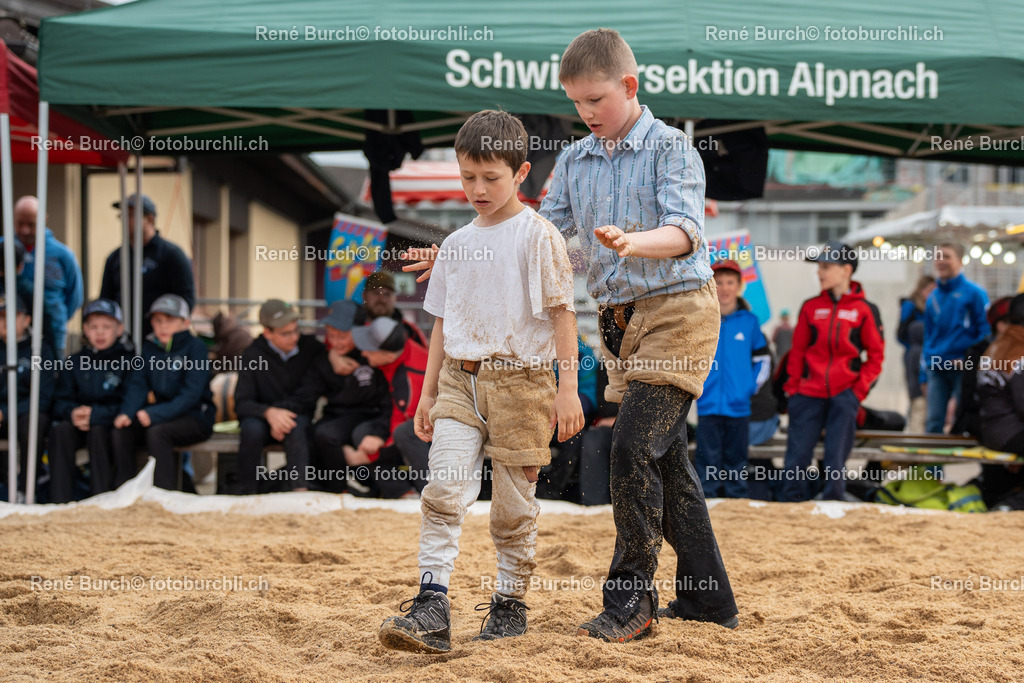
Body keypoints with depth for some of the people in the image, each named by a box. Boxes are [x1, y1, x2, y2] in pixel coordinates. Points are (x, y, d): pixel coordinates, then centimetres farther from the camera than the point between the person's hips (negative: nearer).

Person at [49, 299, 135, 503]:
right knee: (59, 430, -27)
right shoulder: (75, 362, 10)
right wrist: (73, 412, -18)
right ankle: (60, 503, -29)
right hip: (80, 425, 3)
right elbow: (60, 402, 6)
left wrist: (95, 414, -22)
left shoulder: (129, 360, -3)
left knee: (97, 432, -34)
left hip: (112, 427, -3)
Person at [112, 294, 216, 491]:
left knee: (156, 432, -33)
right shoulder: (150, 347, 9)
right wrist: (126, 413, -18)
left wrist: (155, 414, -28)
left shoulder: (195, 347, -9)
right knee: (122, 432, -19)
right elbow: (138, 384, 3)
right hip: (163, 412, 6)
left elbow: (190, 394, -17)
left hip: (196, 417, -6)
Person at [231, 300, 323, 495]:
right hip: (263, 418, 0)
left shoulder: (311, 347, -2)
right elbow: (241, 403, -10)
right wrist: (269, 412, -30)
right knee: (252, 428, -33)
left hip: (300, 415, 0)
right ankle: (246, 491, -20)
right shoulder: (252, 356, -6)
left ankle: (300, 488, -43)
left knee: (296, 427, -34)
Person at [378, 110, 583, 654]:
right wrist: (427, 393, 16)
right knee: (443, 490, -12)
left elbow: (562, 313, -4)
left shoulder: (537, 235, -2)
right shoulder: (456, 244, 13)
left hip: (521, 380, -4)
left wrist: (567, 389, -10)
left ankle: (510, 603, 18)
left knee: (513, 504, 3)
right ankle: (431, 610, -17)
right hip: (460, 379, 4)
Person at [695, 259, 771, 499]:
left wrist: (753, 386, 3)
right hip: (707, 405, -1)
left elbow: (763, 359, 15)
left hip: (739, 407, 1)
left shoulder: (749, 321, 6)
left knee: (736, 465, 7)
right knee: (708, 463, -2)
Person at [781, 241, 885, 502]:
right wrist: (792, 387, 4)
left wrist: (859, 389, -5)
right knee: (796, 457, -1)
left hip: (844, 395, -2)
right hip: (809, 393, 2)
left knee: (834, 462, 0)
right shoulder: (811, 307, 8)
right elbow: (797, 351, 12)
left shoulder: (865, 309, 1)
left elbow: (876, 355, 3)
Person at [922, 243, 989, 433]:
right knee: (934, 421, 0)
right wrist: (924, 374, 15)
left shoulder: (974, 293, -3)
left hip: (963, 368, -5)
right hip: (936, 368, 5)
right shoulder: (933, 297, 14)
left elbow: (986, 331, -5)